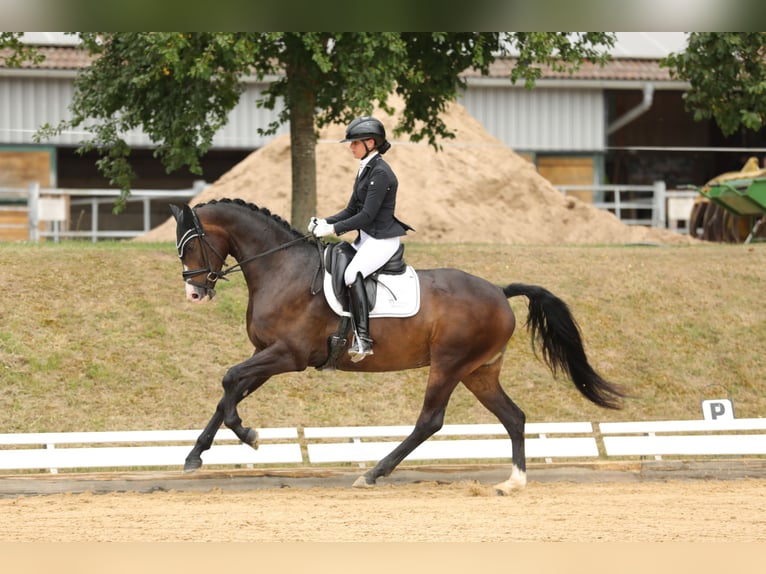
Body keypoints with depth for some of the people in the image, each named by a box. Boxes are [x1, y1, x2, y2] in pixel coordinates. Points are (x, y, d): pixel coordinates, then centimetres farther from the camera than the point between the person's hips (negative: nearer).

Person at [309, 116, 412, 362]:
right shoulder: (365, 170, 15)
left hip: (383, 240, -11)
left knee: (352, 273, -33)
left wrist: (334, 229, -19)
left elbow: (367, 215, -20)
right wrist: (325, 222, 2)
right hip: (366, 239, 11)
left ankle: (363, 338, -37)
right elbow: (352, 210, 18)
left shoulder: (380, 173, -16)